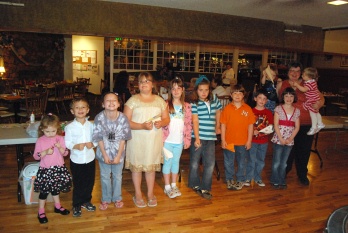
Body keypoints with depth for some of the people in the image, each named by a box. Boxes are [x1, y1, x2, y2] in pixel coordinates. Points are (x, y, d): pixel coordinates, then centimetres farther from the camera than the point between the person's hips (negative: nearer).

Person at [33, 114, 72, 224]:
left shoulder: (60, 139, -5)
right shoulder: (40, 141, -11)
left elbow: (65, 153, -3)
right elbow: (36, 156, -9)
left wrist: (60, 147, -22)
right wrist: (46, 152, -24)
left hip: (59, 168, 3)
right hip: (45, 169, -3)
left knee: (56, 188, 21)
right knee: (44, 190, 6)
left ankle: (57, 206, 39)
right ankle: (41, 212, 22)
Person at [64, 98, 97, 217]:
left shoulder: (91, 125, -2)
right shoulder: (70, 127, -9)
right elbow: (67, 143, -8)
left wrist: (92, 144, -18)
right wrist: (76, 146, -25)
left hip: (90, 158, 3)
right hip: (76, 159, -3)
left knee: (90, 182, 15)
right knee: (78, 184, 8)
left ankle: (86, 201, 38)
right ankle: (76, 205, 27)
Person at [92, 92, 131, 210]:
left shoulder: (123, 118, -16)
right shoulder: (99, 118, -18)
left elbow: (123, 139, -11)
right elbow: (99, 138, -12)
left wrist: (118, 156, -12)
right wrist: (105, 155, -13)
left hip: (118, 153, 0)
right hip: (104, 153, 0)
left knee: (117, 176, 17)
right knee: (105, 177, 16)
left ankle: (117, 198, 38)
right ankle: (105, 199, 36)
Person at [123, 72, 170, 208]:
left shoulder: (159, 100, 7)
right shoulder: (133, 100, -3)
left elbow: (166, 119, 10)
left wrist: (161, 123, -13)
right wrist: (142, 126, -22)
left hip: (154, 139, 2)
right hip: (137, 139, -2)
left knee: (151, 166, 12)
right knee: (136, 166, 7)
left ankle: (150, 194, 29)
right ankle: (138, 195, 25)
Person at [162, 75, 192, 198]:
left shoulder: (187, 106, 3)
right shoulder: (166, 105, -6)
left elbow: (189, 124, 4)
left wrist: (187, 139, 1)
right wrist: (161, 138, -11)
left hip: (179, 141, 3)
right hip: (168, 140, -3)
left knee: (176, 162, 14)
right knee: (168, 162, 5)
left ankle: (174, 185, 28)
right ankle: (167, 187, 17)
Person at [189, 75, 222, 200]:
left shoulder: (214, 99, 7)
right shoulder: (194, 104, -7)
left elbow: (218, 111, 23)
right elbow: (195, 121, -13)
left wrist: (217, 126, 22)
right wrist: (196, 138, -18)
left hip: (210, 138, 4)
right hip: (198, 137, -3)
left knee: (210, 164, 1)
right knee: (195, 163, 8)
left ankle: (205, 188, 12)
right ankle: (195, 184, 28)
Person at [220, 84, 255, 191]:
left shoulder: (247, 109, -3)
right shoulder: (227, 108, -5)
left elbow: (250, 125, -1)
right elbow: (223, 125, -3)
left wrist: (249, 140, -2)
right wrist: (223, 140, -5)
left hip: (243, 142, 0)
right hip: (229, 141, 0)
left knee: (242, 162, 14)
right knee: (228, 162, 12)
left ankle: (240, 180, 32)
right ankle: (229, 180, 30)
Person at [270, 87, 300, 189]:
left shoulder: (297, 111, 6)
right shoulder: (278, 108, -4)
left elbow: (297, 127, 4)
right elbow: (276, 125, -8)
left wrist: (290, 138, -8)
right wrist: (281, 138, -14)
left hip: (289, 141, 3)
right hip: (278, 139, -3)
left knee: (284, 163, 12)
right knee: (276, 162, 2)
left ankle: (282, 181, 24)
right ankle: (275, 181, 16)